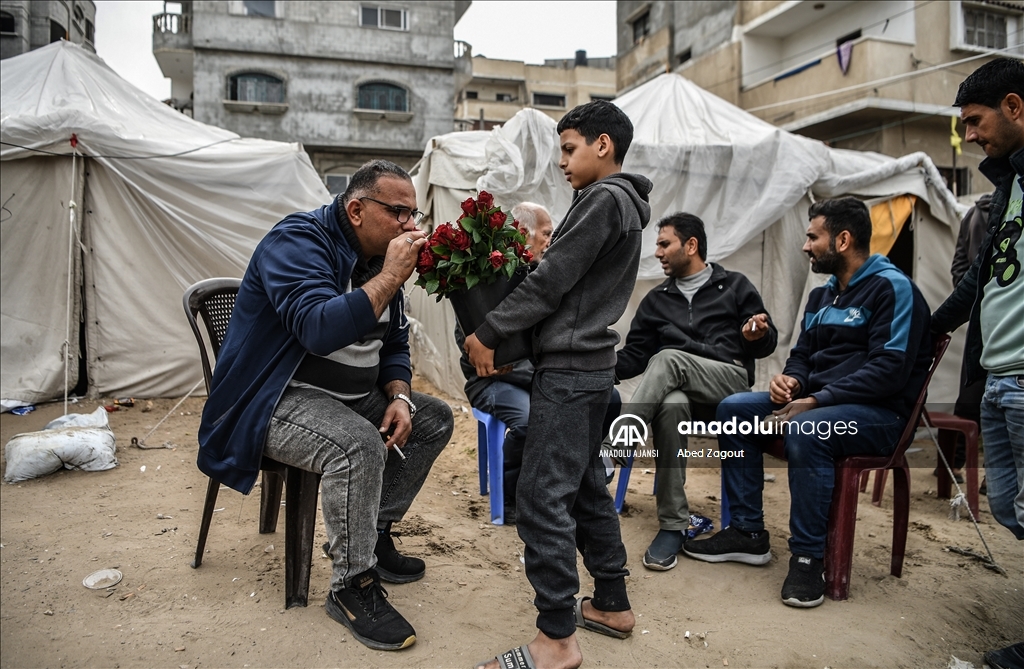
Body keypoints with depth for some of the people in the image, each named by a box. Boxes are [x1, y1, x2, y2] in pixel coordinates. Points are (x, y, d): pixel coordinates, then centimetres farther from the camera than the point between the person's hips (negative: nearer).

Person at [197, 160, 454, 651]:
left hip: (352, 397, 9)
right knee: (359, 444, -34)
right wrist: (389, 278, -32)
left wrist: (398, 397, -5)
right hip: (278, 400, -9)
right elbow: (319, 330, -37)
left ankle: (373, 534, 13)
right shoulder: (300, 241, -19)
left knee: (433, 419, 4)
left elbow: (393, 344, 13)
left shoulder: (379, 256, 7)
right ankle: (352, 587, -14)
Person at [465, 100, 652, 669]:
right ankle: (612, 604, 27)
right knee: (586, 486, 16)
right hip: (592, 365, 10)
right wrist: (505, 330, 9)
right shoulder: (624, 206, 19)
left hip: (569, 367, -10)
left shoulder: (604, 199, -11)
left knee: (543, 495, -7)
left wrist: (487, 333, -10)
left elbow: (552, 281, -16)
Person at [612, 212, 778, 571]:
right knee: (670, 405, -37)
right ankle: (673, 525, -31)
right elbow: (634, 356, 19)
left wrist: (758, 335, -13)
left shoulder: (734, 286, 16)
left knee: (668, 359, -34)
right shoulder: (656, 299, 24)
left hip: (730, 378, -2)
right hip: (676, 385, 2)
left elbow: (766, 344, 12)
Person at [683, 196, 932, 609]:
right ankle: (747, 533, -3)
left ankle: (808, 557, -21)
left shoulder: (892, 288, -11)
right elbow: (802, 354, 21)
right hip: (816, 401, 9)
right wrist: (791, 380, -4)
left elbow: (889, 370, -20)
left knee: (804, 431, -37)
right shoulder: (822, 295, 15)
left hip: (880, 412, -8)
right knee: (733, 409, -7)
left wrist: (817, 400, -24)